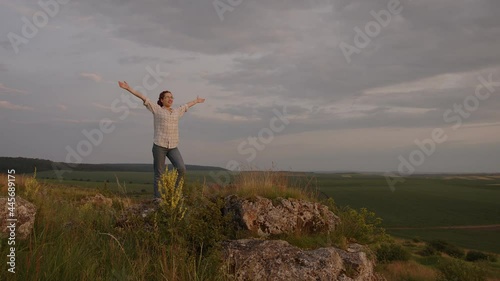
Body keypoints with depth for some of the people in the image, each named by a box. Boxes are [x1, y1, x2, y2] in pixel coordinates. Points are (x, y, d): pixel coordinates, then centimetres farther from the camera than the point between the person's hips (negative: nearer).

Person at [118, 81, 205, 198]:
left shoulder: (177, 111, 15)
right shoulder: (157, 109, 3)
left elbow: (186, 105, 33)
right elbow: (143, 97, -4)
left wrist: (197, 101, 50)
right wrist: (129, 88, -9)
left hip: (173, 147, 4)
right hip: (159, 145, -4)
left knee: (181, 169, -13)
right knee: (159, 174, -2)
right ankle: (158, 198, 7)